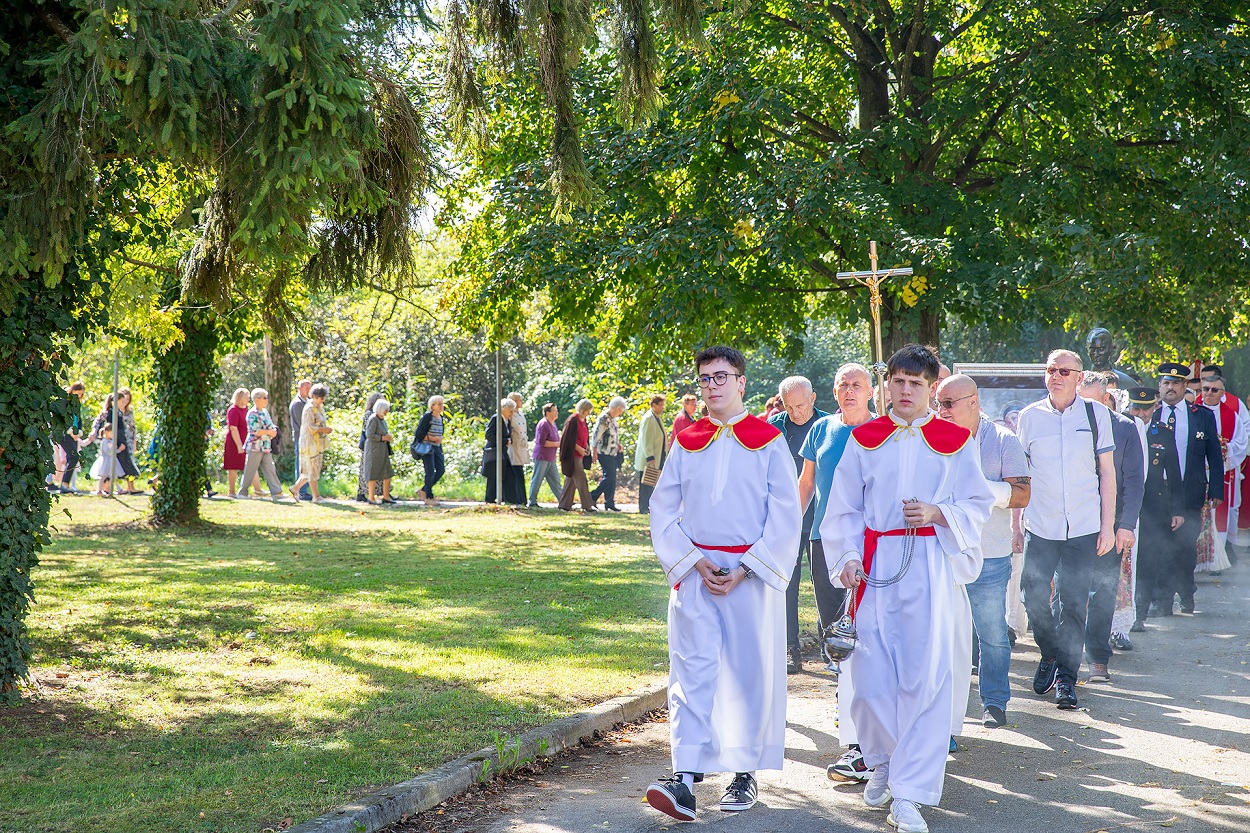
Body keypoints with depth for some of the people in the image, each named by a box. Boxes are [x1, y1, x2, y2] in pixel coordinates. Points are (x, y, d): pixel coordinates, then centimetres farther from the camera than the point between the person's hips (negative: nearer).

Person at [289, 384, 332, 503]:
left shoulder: (320, 407, 14)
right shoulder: (309, 408, -14)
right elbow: (309, 427, -20)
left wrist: (326, 429, 10)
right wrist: (324, 429, -20)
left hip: (318, 443, 9)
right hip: (310, 443, -9)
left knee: (310, 471, 13)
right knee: (313, 471, -3)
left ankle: (295, 488, 22)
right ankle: (316, 496, 2)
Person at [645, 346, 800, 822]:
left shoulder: (768, 440, 1)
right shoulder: (686, 442, 9)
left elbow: (785, 514, -3)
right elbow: (663, 510, 5)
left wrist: (745, 569, -11)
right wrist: (695, 562, -8)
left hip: (752, 575, -2)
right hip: (694, 573, 2)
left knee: (751, 672, 4)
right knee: (691, 672, -7)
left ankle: (746, 773, 17)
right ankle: (685, 780, -14)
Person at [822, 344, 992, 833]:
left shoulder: (956, 441, 6)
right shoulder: (864, 439, 9)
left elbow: (978, 505, 7)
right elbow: (845, 508, 9)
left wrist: (937, 513, -12)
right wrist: (848, 556, -7)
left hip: (931, 568, -1)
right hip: (875, 568, 1)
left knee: (925, 676, -7)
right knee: (871, 676, -2)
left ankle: (910, 793, -1)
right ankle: (883, 762, 26)